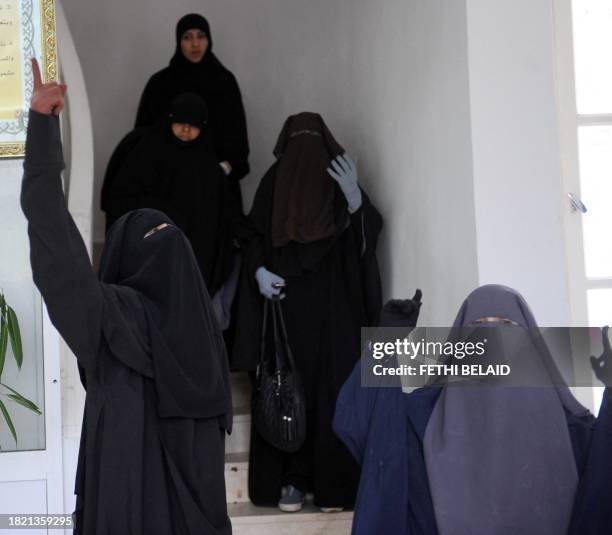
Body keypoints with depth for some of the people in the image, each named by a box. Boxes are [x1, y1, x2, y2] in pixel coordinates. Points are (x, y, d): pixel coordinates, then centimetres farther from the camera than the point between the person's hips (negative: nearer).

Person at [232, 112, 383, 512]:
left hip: (334, 305, -1)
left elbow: (366, 234, -3)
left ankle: (333, 483, -3)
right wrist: (258, 271, -9)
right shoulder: (274, 181, 13)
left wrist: (354, 198, -22)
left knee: (333, 388, -5)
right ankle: (293, 480, -1)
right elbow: (256, 238, 10)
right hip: (287, 305, 1)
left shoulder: (339, 177, 8)